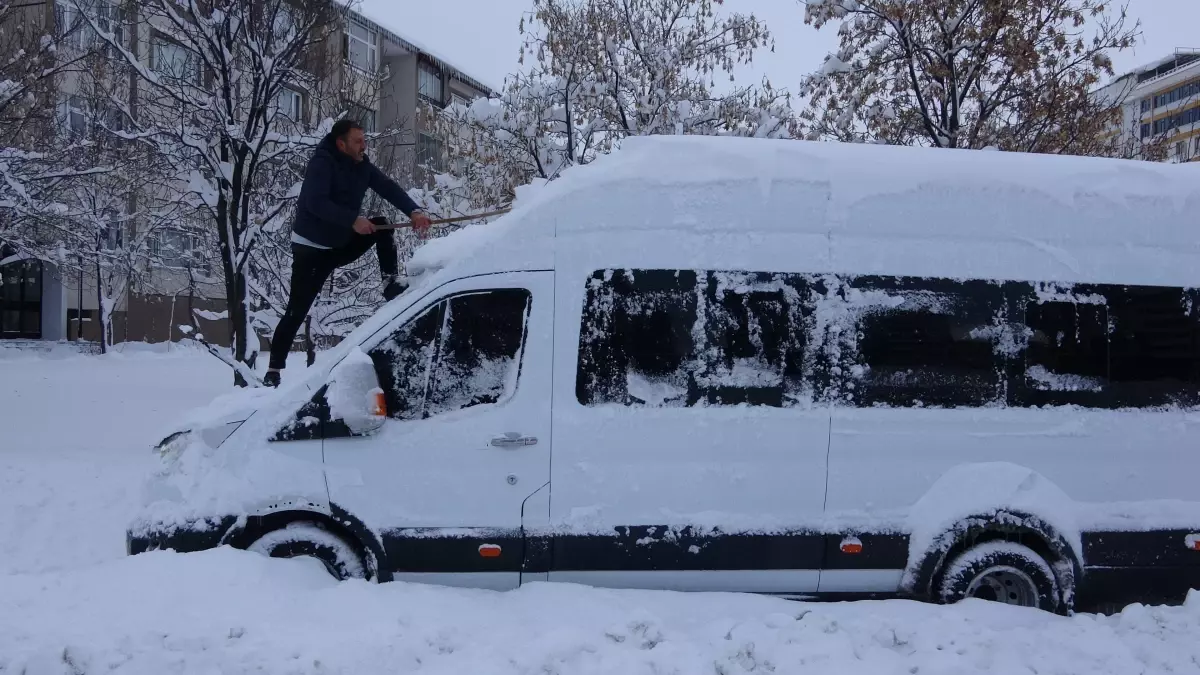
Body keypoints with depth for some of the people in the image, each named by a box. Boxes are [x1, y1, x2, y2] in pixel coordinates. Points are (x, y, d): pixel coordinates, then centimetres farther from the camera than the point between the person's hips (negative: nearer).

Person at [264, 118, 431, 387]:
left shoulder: (361, 165, 0)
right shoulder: (322, 163, -20)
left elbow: (388, 187, -9)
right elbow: (316, 202, -33)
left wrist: (413, 211, -25)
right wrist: (353, 220, -41)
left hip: (342, 243, 6)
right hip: (311, 247, -6)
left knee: (383, 226, -10)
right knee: (297, 310, -7)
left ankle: (391, 283, -4)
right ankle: (274, 370, 0)